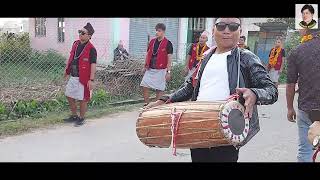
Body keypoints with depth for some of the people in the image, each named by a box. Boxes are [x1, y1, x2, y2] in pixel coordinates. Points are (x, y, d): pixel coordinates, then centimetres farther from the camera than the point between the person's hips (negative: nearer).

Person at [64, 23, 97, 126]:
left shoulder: (91, 49, -16)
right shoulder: (76, 44, 7)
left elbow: (93, 65, -19)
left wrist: (91, 80, -23)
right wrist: (67, 71, 18)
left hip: (83, 78, -8)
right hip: (73, 77, 8)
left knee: (82, 99, 5)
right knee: (69, 96, 16)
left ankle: (81, 118, 23)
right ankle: (74, 116, 33)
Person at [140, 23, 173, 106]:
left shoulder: (167, 43, -6)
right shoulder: (152, 41, 10)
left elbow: (169, 59, -7)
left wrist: (168, 71, -12)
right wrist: (145, 66, 13)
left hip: (160, 70, -5)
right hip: (150, 69, 5)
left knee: (159, 89, 2)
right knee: (144, 86, -1)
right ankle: (146, 104, 10)